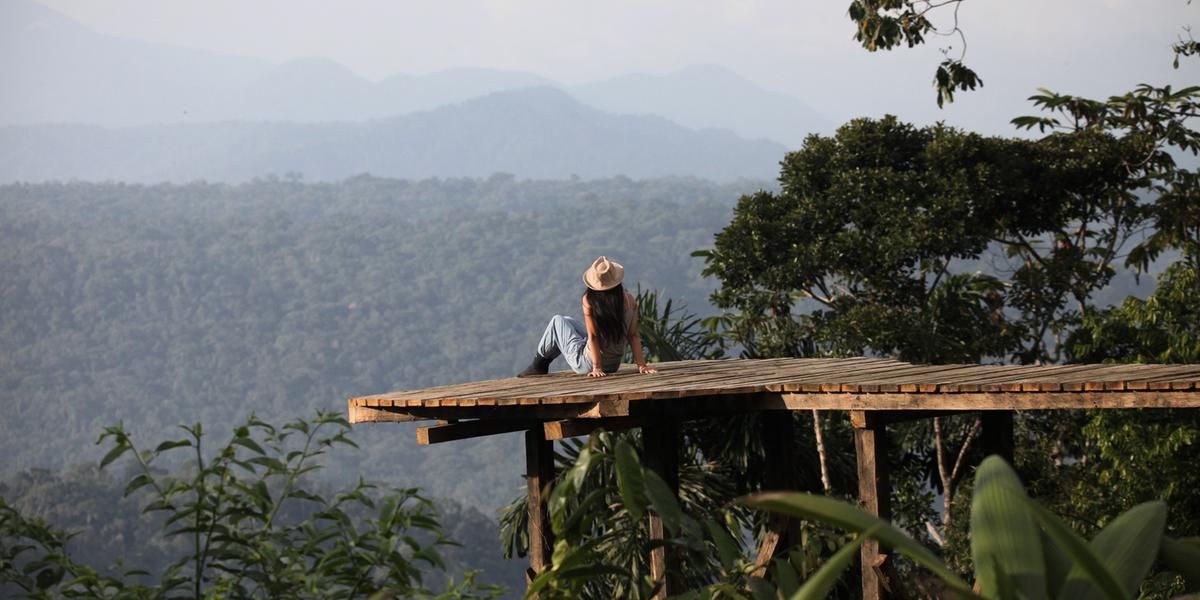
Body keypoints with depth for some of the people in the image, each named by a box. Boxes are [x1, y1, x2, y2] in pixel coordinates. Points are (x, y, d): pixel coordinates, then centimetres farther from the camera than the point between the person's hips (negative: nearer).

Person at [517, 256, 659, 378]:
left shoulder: (589, 301, -22)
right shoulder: (629, 300, -11)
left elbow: (593, 336, -19)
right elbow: (633, 335, -10)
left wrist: (597, 367, -14)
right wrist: (642, 365, -6)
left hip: (586, 364, -5)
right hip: (614, 365, 5)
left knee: (558, 321, 18)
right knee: (568, 321, 28)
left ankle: (539, 363, 30)